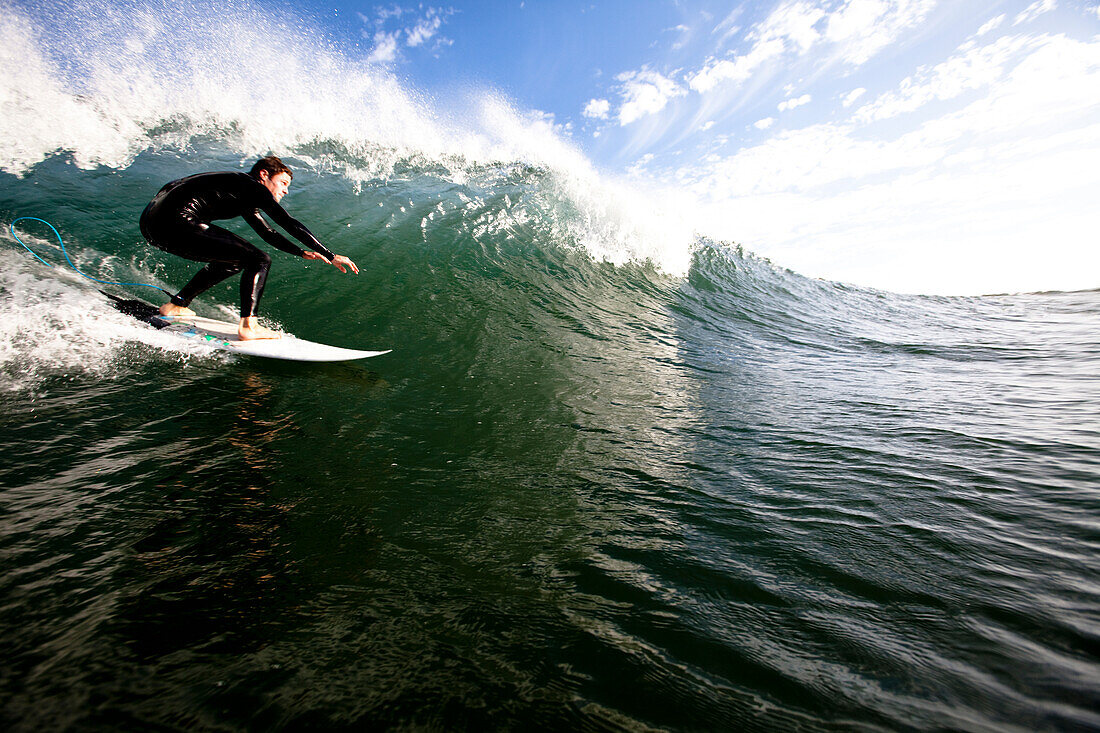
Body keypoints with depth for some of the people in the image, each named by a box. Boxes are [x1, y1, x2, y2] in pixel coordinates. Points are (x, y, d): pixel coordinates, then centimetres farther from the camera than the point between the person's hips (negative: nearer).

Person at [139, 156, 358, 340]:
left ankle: (176, 305, 27)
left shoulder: (242, 195, 22)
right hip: (177, 224, -11)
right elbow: (289, 224, -14)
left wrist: (302, 252, 21)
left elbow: (267, 232, 28)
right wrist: (330, 255, -14)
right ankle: (248, 326, -19)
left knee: (232, 260, 26)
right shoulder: (252, 186, -5)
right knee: (258, 260, -12)